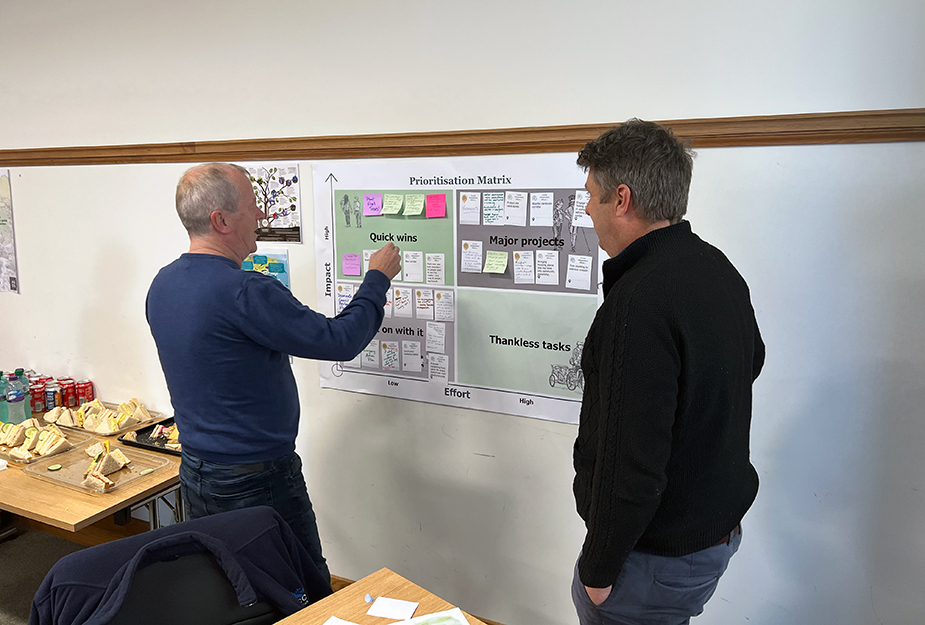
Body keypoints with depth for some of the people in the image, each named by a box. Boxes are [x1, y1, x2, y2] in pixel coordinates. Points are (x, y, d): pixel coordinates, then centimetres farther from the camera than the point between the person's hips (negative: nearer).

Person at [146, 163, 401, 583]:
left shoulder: (162, 285, 2)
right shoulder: (244, 292, -26)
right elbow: (340, 340, -20)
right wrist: (378, 277, -6)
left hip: (195, 473, 9)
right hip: (257, 483, -9)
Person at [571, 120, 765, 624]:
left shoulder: (640, 302, -29)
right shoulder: (719, 270, 2)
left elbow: (631, 462, -29)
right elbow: (751, 360, 21)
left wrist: (599, 567, -16)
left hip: (656, 556, -9)